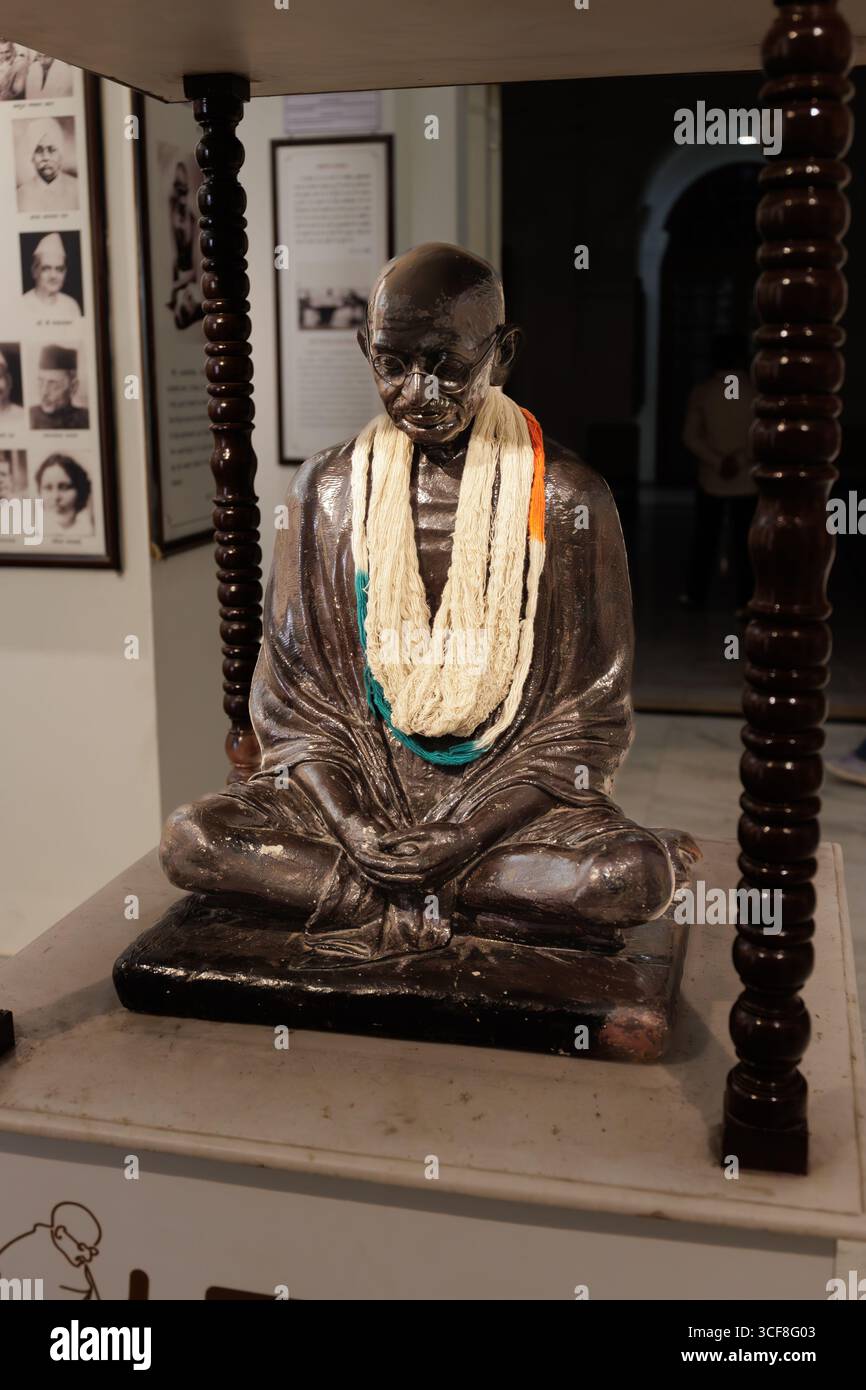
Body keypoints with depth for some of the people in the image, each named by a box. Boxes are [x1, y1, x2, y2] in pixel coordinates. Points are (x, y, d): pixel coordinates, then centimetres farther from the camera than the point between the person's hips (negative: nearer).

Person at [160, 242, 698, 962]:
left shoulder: (568, 498, -5)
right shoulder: (329, 488, 2)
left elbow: (589, 713, -4)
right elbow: (291, 691, 3)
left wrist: (459, 833, -16)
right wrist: (357, 830, -14)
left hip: (507, 787, -1)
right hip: (358, 778, 2)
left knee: (637, 878, -30)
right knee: (190, 841, -22)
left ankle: (356, 897, -17)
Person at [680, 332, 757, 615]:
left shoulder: (702, 391, -3)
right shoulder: (757, 391, -5)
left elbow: (691, 437, -7)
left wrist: (717, 461, -9)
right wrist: (741, 458, -6)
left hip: (711, 479, 1)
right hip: (747, 479, -1)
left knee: (705, 539, 12)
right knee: (744, 542, 3)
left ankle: (697, 595, 21)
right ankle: (744, 603, 4)